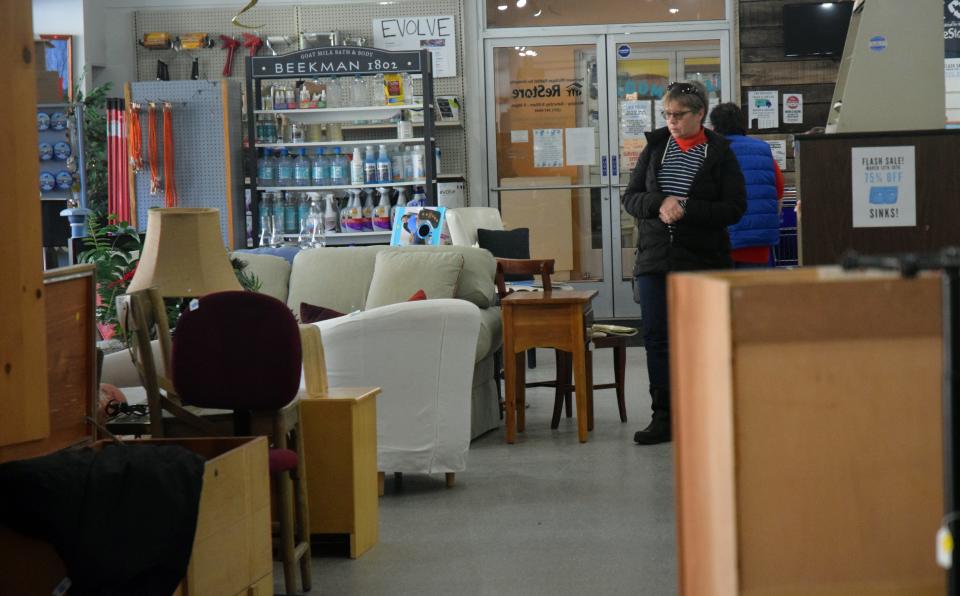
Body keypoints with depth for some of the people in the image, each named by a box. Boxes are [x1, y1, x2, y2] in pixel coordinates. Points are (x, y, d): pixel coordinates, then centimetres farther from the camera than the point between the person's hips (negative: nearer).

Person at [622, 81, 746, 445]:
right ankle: (663, 416, 8)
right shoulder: (655, 146, 8)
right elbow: (630, 198, 6)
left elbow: (734, 208, -8)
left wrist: (686, 208, -18)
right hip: (655, 260, 3)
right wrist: (659, 204, -15)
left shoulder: (720, 153, -1)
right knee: (656, 337, 2)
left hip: (703, 262, -3)